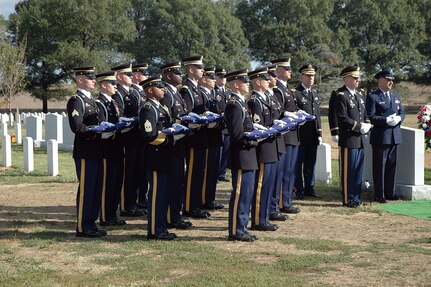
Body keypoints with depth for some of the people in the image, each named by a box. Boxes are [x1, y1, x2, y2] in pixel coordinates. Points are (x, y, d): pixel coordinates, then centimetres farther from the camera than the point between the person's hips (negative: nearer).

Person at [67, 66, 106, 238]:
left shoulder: (90, 100, 19)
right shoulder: (75, 101, -10)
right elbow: (77, 126, -21)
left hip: (96, 152, 9)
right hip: (85, 152, -9)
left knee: (96, 189, 12)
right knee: (85, 189, -3)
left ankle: (91, 223, 21)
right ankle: (82, 227, 4)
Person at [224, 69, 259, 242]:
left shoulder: (240, 103, 16)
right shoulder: (234, 105, -16)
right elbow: (238, 134, -22)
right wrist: (256, 139, -12)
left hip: (247, 157, 10)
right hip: (241, 157, -10)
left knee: (246, 194, 14)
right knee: (240, 194, -4)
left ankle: (241, 229, 21)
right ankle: (235, 232, 2)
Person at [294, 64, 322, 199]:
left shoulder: (315, 95, 17)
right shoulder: (295, 94, -7)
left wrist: (319, 134, 14)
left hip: (313, 136, 7)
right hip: (300, 136, -7)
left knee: (311, 163, 12)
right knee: (298, 164, 1)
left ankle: (309, 188, 20)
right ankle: (299, 190, 7)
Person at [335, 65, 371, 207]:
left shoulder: (359, 95, 16)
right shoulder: (341, 96, -11)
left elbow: (365, 115, 22)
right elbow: (343, 118, -18)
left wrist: (367, 125, 1)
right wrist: (359, 126, -17)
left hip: (360, 139, 8)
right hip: (348, 139, -8)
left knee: (358, 169, 12)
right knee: (348, 170, -2)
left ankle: (356, 197, 21)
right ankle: (348, 199, 5)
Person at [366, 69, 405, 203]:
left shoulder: (395, 95, 15)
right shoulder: (372, 97, -7)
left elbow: (402, 112, 15)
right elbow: (371, 117, -14)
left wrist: (398, 118, -7)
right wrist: (387, 120, -21)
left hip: (395, 136, 6)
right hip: (380, 137, -6)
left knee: (392, 166, 12)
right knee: (379, 167, -1)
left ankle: (390, 192, 21)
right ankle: (379, 195, 6)